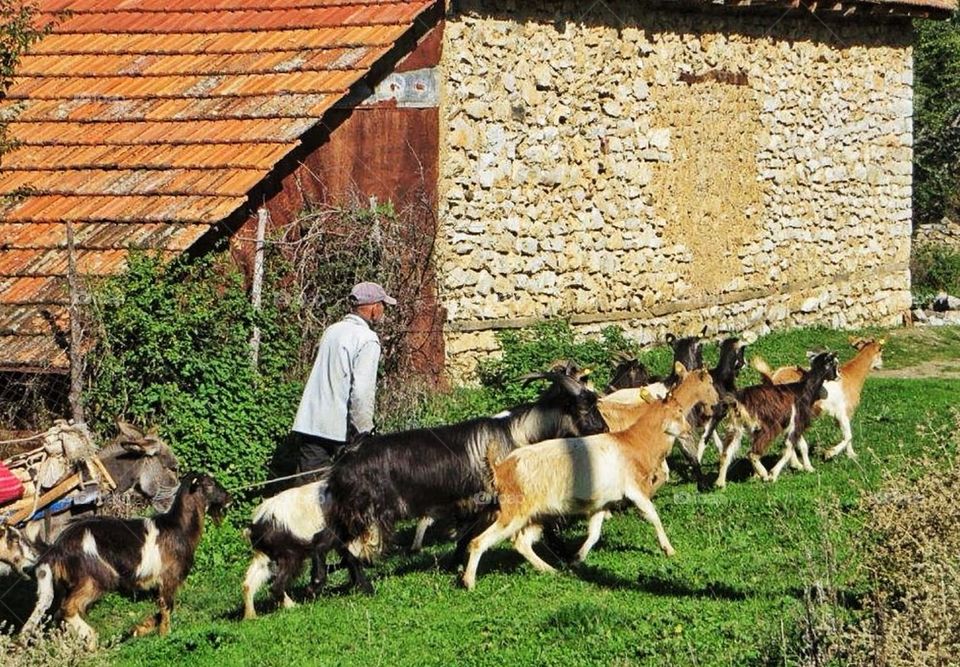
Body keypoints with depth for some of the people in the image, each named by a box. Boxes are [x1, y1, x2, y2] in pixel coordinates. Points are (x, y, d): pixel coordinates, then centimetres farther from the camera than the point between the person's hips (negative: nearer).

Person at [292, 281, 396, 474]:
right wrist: (364, 432, -14)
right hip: (339, 428, -7)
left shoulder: (331, 331, 13)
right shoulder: (368, 340, -10)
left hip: (309, 423, 7)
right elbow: (362, 391, -20)